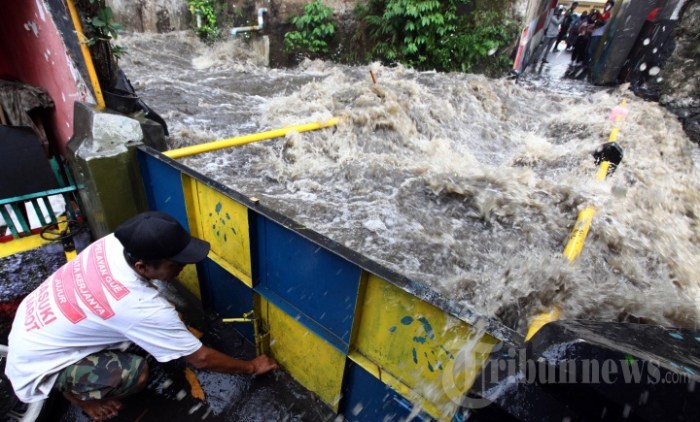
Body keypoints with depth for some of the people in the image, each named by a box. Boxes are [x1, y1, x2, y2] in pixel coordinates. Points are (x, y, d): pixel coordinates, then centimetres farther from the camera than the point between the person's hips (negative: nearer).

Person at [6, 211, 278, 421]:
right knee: (136, 373, -23)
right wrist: (251, 367, -9)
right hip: (35, 363, -7)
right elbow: (200, 358, -23)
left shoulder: (115, 243, -20)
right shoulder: (141, 307, -36)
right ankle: (75, 390, 8)